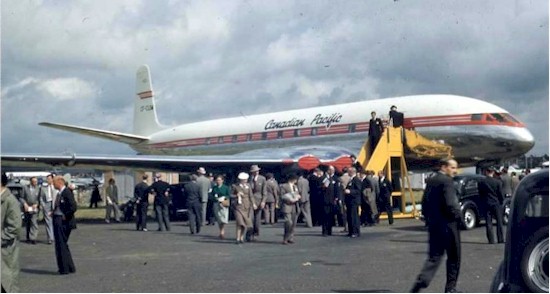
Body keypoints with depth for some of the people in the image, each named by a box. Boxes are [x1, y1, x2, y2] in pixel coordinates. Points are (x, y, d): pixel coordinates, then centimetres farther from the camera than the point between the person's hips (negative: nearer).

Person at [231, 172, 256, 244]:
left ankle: (242, 238, 17)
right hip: (238, 206, -4)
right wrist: (237, 195, -14)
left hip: (246, 206, 4)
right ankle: (238, 239, -9)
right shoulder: (234, 186, 0)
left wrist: (253, 203, -7)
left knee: (246, 222, 4)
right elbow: (231, 195, 5)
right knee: (239, 222, -13)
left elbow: (250, 196, 6)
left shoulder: (248, 186, 8)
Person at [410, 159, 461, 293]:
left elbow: (424, 202, 13)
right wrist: (458, 215, -8)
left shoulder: (430, 181, 10)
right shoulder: (447, 181, -15)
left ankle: (420, 283, -8)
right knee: (453, 257, 9)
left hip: (433, 224, 7)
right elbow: (450, 204, -23)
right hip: (447, 224, -7)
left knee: (434, 256, 9)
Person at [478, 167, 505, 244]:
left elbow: (480, 194, 3)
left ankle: (491, 240, 1)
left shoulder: (481, 182, -4)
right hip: (497, 204, 0)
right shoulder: (497, 182, -8)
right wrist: (501, 202, 13)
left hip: (487, 204, 0)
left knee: (488, 223, 4)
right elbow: (501, 194, -4)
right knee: (499, 222, 9)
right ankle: (500, 239, 10)